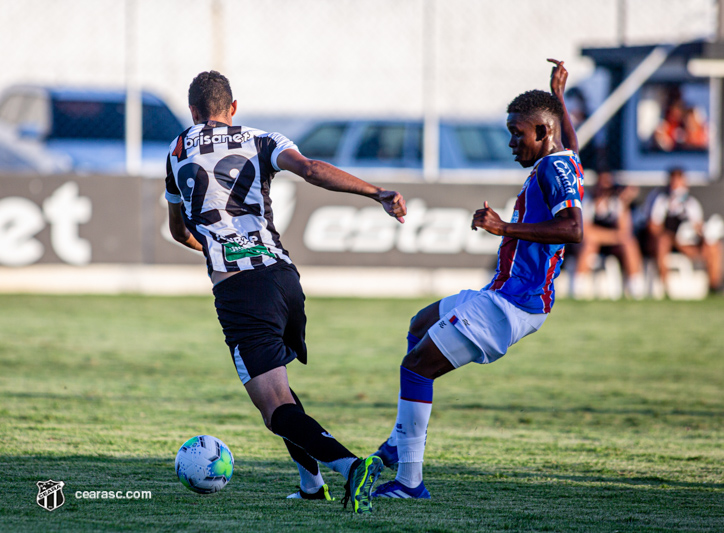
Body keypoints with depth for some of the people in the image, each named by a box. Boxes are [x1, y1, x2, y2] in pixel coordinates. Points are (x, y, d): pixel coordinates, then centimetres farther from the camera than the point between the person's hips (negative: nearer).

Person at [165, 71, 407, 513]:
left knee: (278, 410, -11)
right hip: (284, 275, 4)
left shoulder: (179, 153, 15)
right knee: (274, 383, 29)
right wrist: (378, 193, -17)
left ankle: (350, 465, -34)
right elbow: (311, 169, -10)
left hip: (237, 291, -4)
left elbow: (179, 231, 30)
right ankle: (312, 484, 25)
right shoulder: (259, 142, 12)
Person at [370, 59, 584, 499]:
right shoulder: (562, 162, 12)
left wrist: (507, 228, -33)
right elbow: (570, 142, 39)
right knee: (421, 325, 31)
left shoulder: (555, 169, -17)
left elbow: (574, 230, -33)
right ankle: (400, 444, 31)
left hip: (509, 306, -11)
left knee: (416, 366, -11)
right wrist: (559, 96, 52)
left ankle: (409, 480, -10)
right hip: (504, 295, 11)